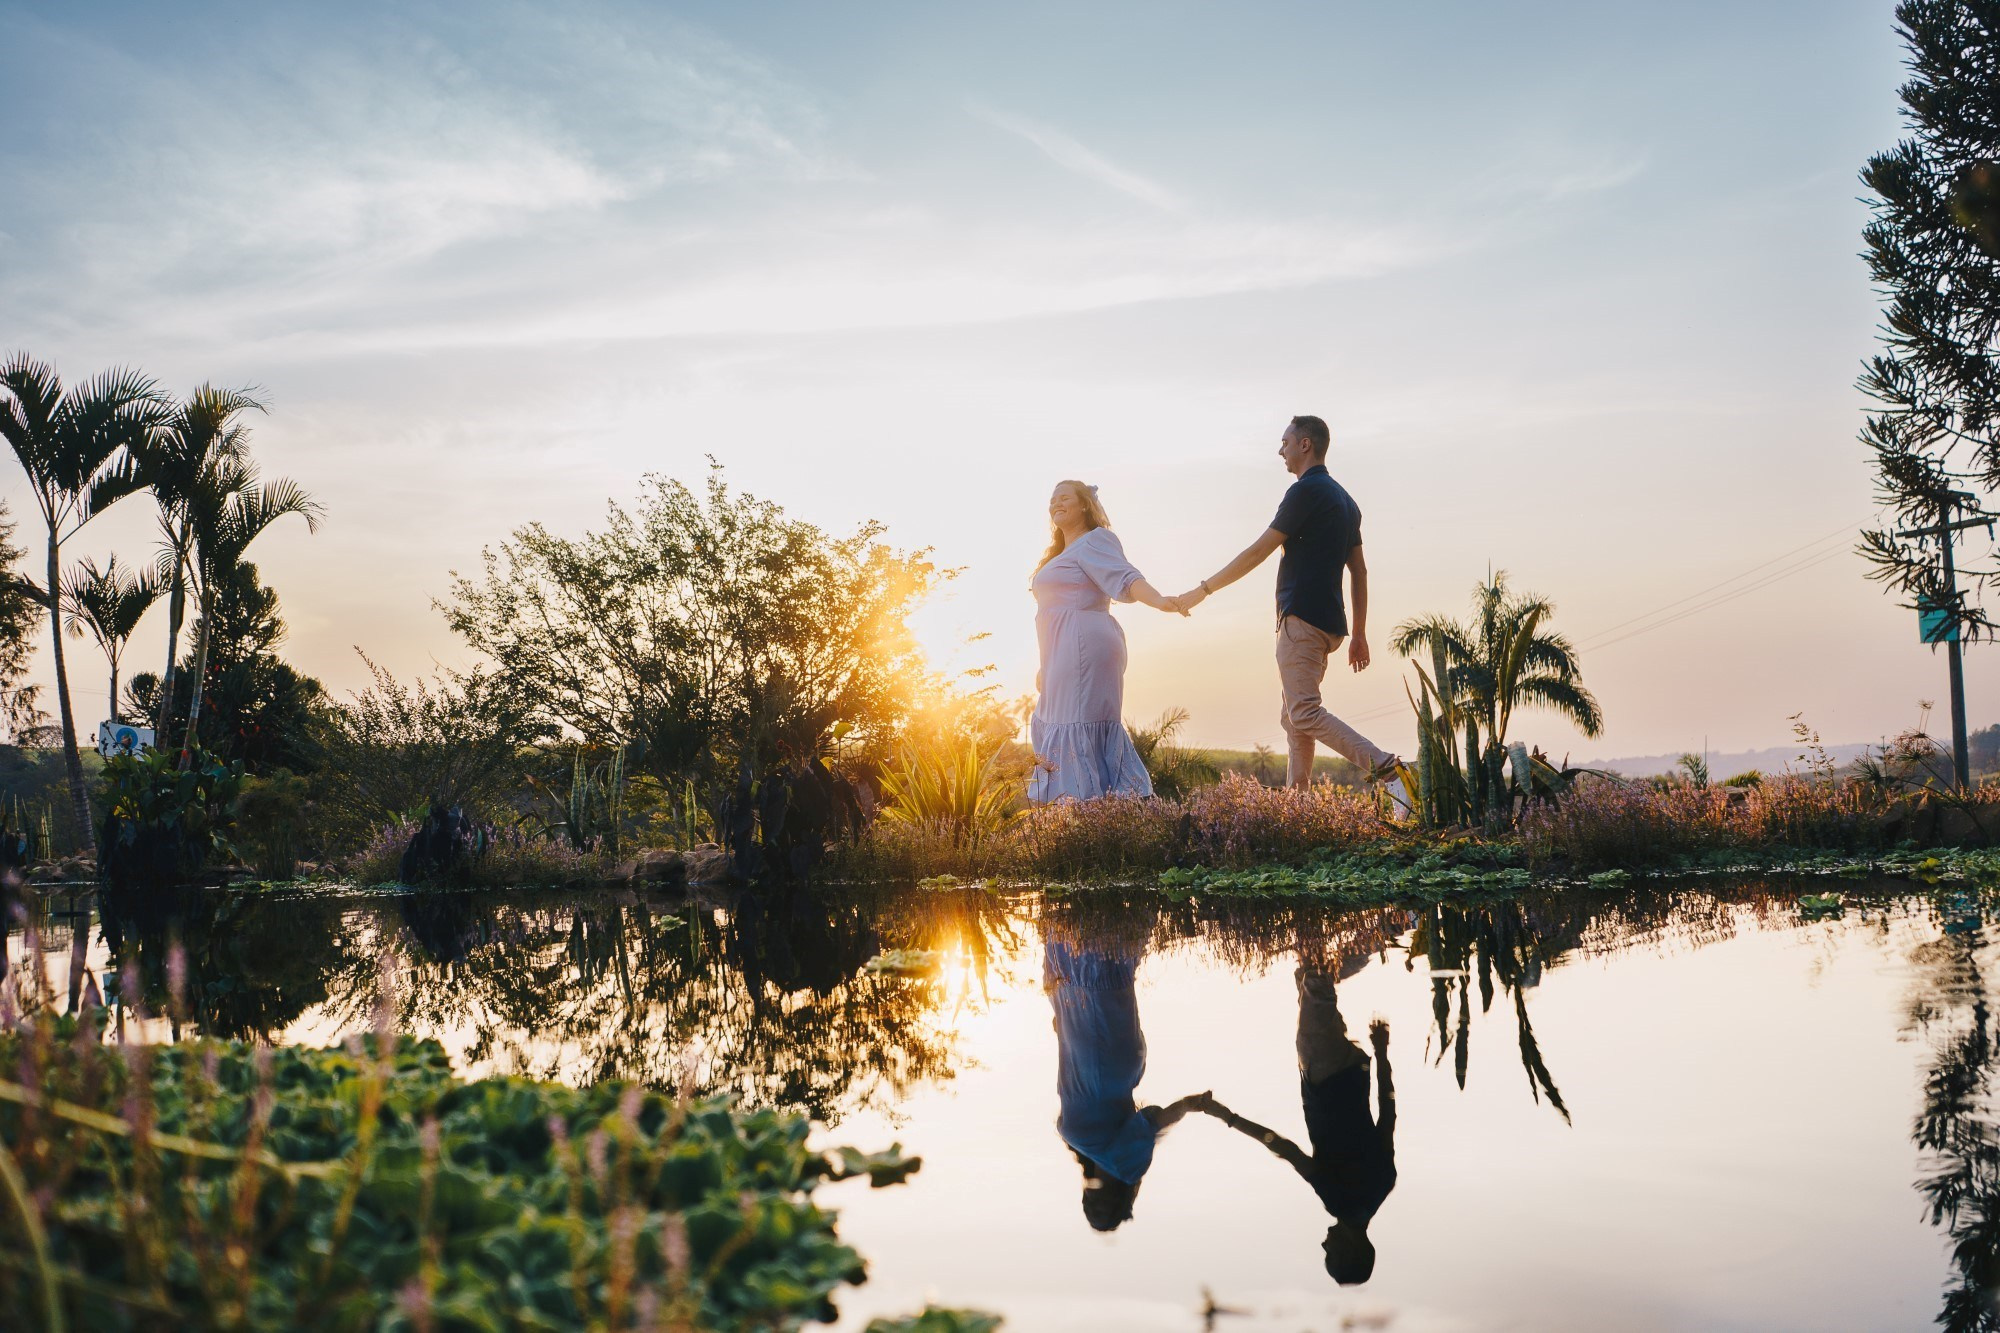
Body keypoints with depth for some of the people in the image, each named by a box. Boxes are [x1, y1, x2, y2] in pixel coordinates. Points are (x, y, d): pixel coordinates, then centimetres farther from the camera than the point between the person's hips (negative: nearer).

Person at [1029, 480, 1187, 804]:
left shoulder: (1094, 540, -4)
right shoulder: (1061, 554, 26)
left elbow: (1125, 577, -20)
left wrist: (1159, 601, -38)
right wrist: (1047, 666, 28)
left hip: (1083, 650, -10)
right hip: (1065, 656, 10)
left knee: (1081, 727, -14)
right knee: (1055, 726, 8)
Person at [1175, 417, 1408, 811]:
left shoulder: (1306, 491, -9)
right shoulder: (1345, 500, 19)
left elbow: (1258, 552, -10)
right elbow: (1358, 571, 18)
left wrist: (1201, 591, -4)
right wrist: (1359, 634, 19)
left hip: (1302, 618, -10)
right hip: (1329, 623, 10)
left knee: (1305, 713, -14)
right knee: (1294, 716, 13)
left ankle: (1387, 769, -26)